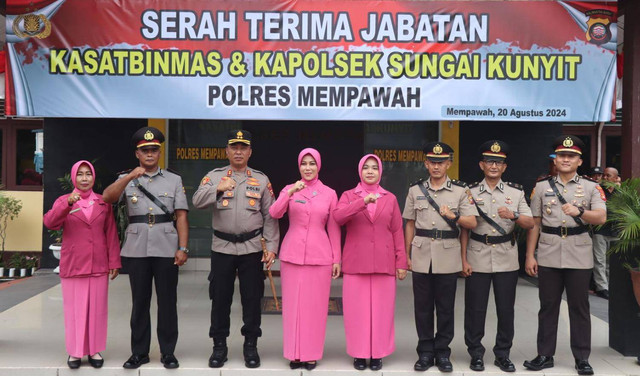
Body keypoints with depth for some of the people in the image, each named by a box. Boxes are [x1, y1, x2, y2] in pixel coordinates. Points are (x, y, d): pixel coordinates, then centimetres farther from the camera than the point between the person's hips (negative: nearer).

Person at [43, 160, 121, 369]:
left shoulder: (104, 202, 7)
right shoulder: (63, 201, 3)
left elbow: (111, 234, 6)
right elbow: (50, 222, -16)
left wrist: (114, 262, 2)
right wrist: (68, 203, -31)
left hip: (98, 265, 1)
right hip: (72, 265, -1)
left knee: (97, 308, 5)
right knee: (75, 309, 4)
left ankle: (95, 350, 16)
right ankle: (75, 351, 15)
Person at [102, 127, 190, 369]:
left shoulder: (174, 180, 9)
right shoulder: (127, 180, 10)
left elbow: (181, 216, 2)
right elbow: (107, 197, -10)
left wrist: (182, 248, -6)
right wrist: (130, 176, -21)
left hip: (167, 250, -1)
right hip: (136, 250, 1)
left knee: (167, 302, 5)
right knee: (139, 302, 9)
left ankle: (168, 352, 15)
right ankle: (139, 352, 19)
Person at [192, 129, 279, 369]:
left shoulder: (261, 180, 6)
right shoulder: (214, 176, 4)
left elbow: (270, 216, 3)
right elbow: (197, 202, -10)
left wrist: (272, 247, -4)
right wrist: (218, 189, -26)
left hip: (252, 249, 0)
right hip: (222, 248, 0)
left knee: (252, 299, 6)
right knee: (220, 299, 7)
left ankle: (251, 346, 19)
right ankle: (219, 346, 20)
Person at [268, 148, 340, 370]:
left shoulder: (329, 194, 4)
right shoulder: (289, 189, 4)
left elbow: (334, 229, 5)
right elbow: (274, 214, -12)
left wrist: (336, 259, 3)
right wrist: (291, 192, -25)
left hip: (320, 256, 0)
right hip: (292, 255, 0)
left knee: (315, 305, 5)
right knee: (293, 304, 5)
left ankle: (312, 354, 18)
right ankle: (295, 353, 18)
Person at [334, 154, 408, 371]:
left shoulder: (390, 198, 10)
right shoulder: (349, 196, 7)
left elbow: (397, 232, 8)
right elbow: (338, 217, -14)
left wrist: (401, 262, 3)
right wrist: (363, 202, -24)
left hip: (383, 263, 1)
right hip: (355, 263, -1)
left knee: (381, 310, 3)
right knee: (357, 310, 1)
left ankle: (378, 354, 15)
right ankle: (359, 353, 14)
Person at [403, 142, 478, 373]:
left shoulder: (461, 190, 2)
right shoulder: (415, 190, 8)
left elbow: (472, 223, -3)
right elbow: (409, 225, 11)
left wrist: (454, 217, -22)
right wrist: (407, 255, 8)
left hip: (448, 256, -1)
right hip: (421, 256, 1)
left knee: (445, 307, 5)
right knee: (422, 306, 6)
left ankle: (442, 352, 18)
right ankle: (425, 352, 18)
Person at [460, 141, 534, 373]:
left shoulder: (516, 192, 6)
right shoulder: (470, 192, 2)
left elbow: (530, 224, 1)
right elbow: (464, 229, 1)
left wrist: (513, 215, -20)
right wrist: (464, 260, -4)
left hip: (507, 260, 1)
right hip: (477, 260, -1)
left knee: (506, 309, 7)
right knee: (475, 309, 4)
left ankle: (503, 354, 21)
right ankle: (475, 354, 17)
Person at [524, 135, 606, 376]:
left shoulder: (591, 188, 5)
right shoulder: (542, 187, 8)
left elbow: (601, 217, -10)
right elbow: (534, 223, 7)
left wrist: (579, 211, -30)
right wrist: (529, 256, 2)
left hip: (579, 257, -1)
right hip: (548, 256, 1)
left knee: (579, 307, 6)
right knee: (548, 306, 8)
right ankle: (545, 355, 18)